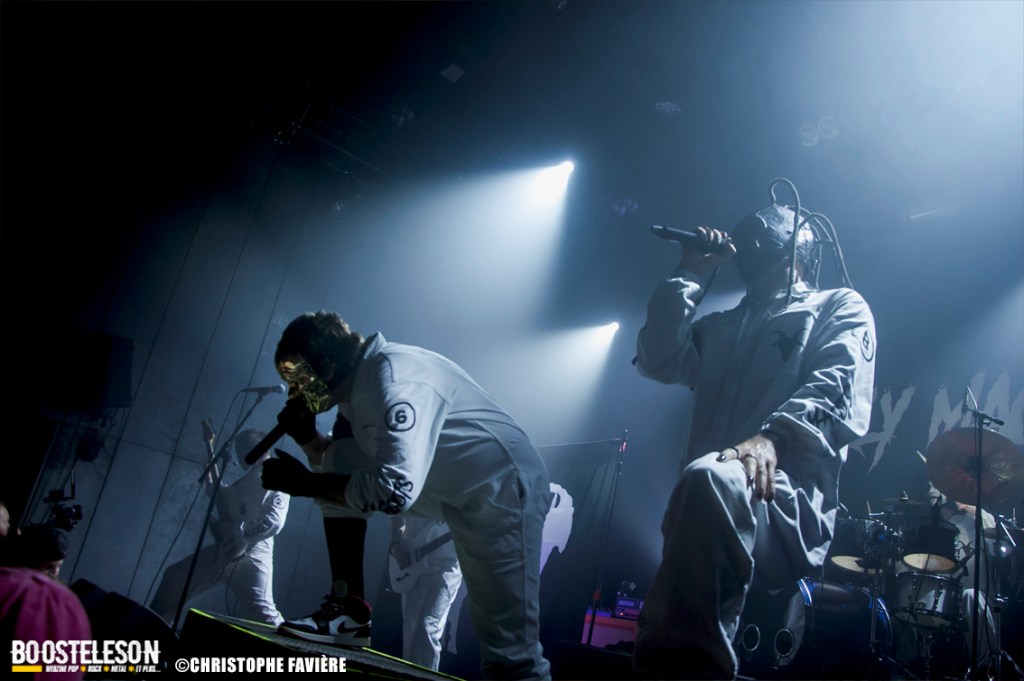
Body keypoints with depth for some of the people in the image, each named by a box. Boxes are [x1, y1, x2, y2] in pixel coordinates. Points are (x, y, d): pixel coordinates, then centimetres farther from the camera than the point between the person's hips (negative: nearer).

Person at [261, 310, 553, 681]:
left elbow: (395, 489, -32)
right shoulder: (355, 388, 6)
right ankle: (348, 605, 14)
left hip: (504, 487, -9)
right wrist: (307, 437, -1)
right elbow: (342, 464, 17)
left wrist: (306, 483, -22)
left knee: (509, 651, -11)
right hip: (465, 499, 10)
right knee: (352, 483, 8)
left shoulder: (396, 375, -24)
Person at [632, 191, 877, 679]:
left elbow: (839, 389, -3)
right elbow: (659, 360, 15)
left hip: (788, 502, -5)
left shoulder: (841, 307, 18)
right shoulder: (720, 327, 33)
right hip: (714, 508, 5)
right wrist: (690, 275, 18)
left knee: (710, 478, -39)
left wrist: (773, 438, -24)